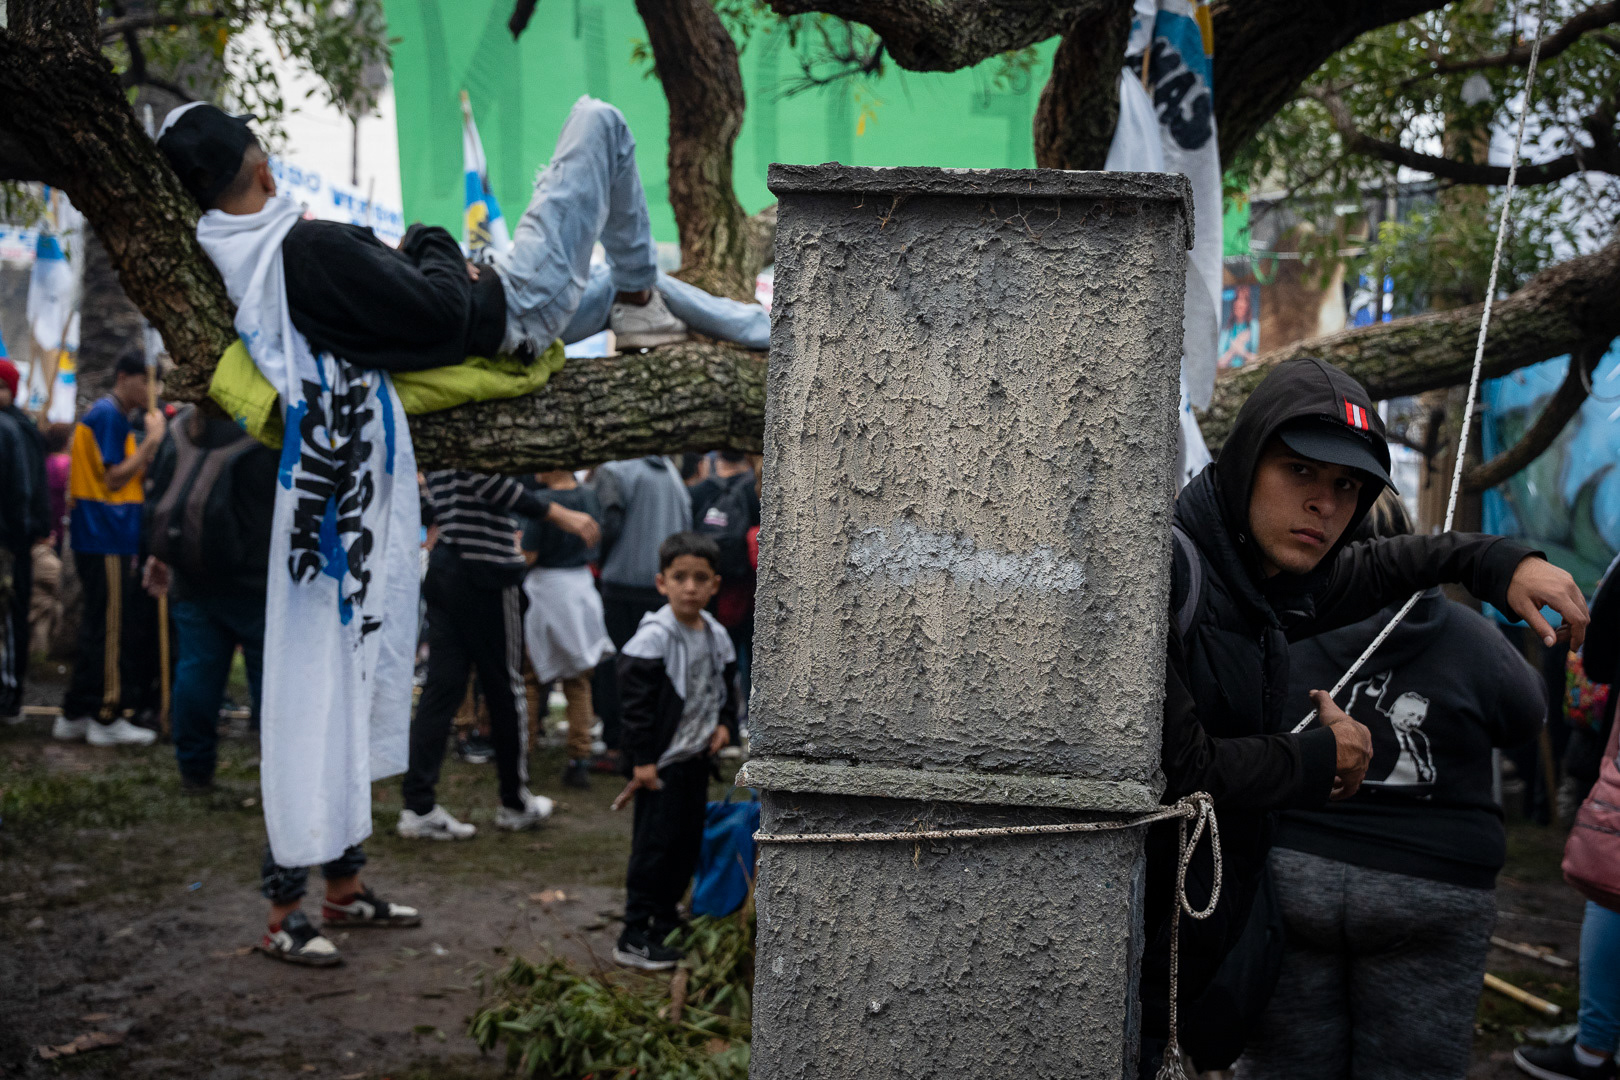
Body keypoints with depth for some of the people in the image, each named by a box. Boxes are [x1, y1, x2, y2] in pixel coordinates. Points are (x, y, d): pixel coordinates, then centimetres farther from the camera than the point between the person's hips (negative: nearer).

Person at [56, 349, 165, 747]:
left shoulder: (114, 416, 20)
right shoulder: (109, 415, -11)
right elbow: (115, 478, -16)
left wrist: (151, 444, 8)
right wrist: (151, 440, -12)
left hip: (111, 539, 10)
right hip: (107, 540, -10)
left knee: (98, 629, 13)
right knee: (112, 628, -5)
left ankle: (74, 716, 18)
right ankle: (106, 719, 0)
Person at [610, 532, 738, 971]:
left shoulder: (717, 636, 5)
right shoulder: (654, 638, -16)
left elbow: (727, 687, 19)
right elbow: (637, 703, -16)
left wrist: (725, 724, 1)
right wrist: (642, 760, -18)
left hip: (697, 758, 7)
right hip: (661, 762, -7)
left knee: (689, 841, 14)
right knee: (653, 845, -5)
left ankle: (666, 917, 30)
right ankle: (634, 937, 1)